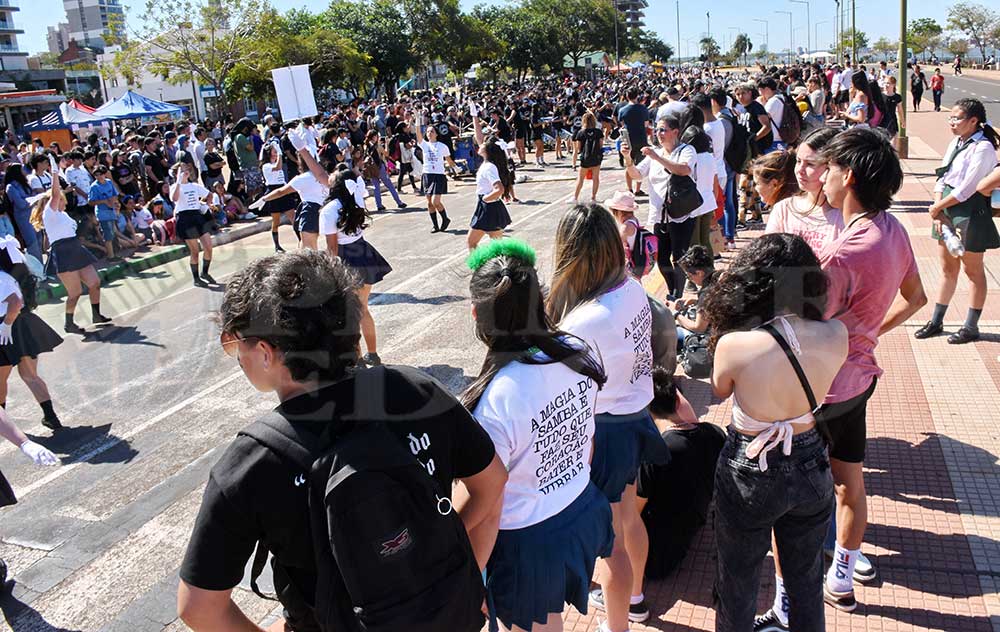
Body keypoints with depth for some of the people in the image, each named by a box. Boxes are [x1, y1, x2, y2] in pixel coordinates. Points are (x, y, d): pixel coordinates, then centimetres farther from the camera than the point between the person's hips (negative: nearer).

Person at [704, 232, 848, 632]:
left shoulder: (734, 345, -29)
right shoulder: (836, 336, -19)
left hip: (750, 477, -3)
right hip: (811, 468, 3)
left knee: (738, 584, 22)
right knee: (806, 581, 27)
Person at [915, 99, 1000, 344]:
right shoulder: (956, 142, 7)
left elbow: (966, 190, -20)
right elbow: (941, 179, 5)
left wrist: (936, 208, -11)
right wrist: (939, 210, -7)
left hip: (971, 214, -7)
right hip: (946, 209, 7)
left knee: (973, 271, 6)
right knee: (947, 268, 15)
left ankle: (971, 327, 17)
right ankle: (936, 321, 25)